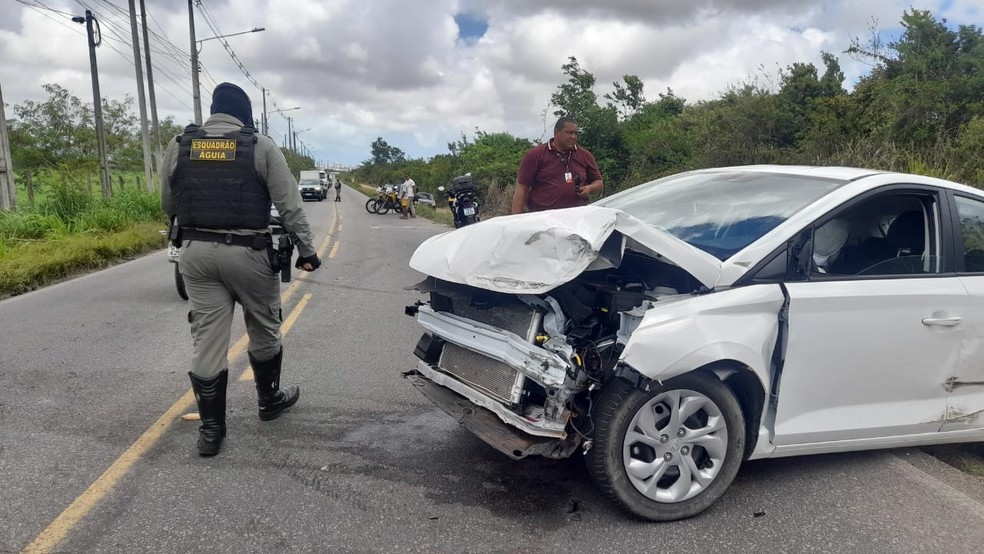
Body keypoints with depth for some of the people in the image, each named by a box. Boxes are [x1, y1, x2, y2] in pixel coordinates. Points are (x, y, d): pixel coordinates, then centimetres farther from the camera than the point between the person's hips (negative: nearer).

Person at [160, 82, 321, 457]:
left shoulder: (179, 146, 7)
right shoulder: (261, 146, -2)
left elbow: (168, 206, 12)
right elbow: (290, 205, -6)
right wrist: (306, 249, -1)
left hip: (196, 253, 3)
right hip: (248, 253, -3)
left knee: (207, 341, 6)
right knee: (263, 332, 17)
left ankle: (211, 429, 11)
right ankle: (269, 399, 34)